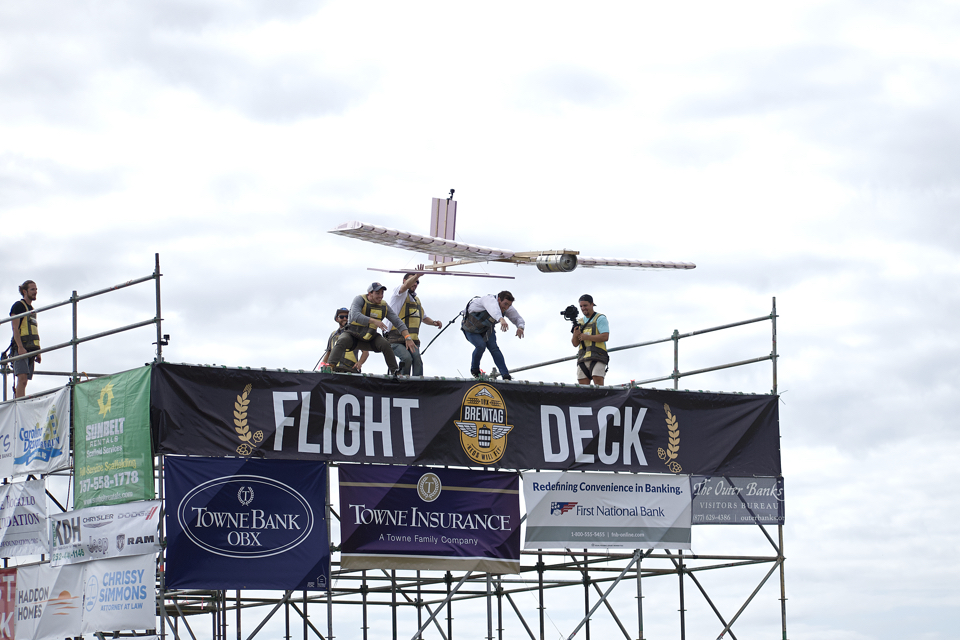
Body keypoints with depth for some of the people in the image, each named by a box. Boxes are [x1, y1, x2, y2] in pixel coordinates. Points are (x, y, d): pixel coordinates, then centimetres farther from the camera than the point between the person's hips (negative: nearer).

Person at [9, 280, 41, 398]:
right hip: (21, 347, -8)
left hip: (30, 349, 8)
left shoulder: (32, 309, 24)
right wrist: (20, 347, -20)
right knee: (22, 378, -19)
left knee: (24, 380, 3)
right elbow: (15, 328, -10)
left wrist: (37, 351, 19)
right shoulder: (18, 306, -1)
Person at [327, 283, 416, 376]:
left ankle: (394, 371, -12)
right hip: (352, 336, -3)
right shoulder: (359, 300, -15)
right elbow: (355, 316, -34)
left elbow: (398, 322, -4)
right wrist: (374, 321, -47)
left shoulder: (384, 306, -2)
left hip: (369, 339, 4)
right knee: (342, 341, -34)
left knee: (385, 344, -22)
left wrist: (408, 338, -19)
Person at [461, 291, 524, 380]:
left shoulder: (508, 308, -18)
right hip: (471, 330, -5)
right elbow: (494, 308, -63)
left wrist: (520, 327, -37)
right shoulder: (489, 300, -39)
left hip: (487, 329, 5)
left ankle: (506, 376, -20)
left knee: (493, 347, -15)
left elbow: (518, 319, -11)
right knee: (481, 345, -26)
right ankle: (474, 370, 1)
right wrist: (501, 319, -84)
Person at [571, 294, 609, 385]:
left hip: (597, 357, -6)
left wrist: (586, 337, -9)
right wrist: (575, 335, -4)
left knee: (598, 382, -20)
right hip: (583, 359, 6)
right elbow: (575, 344, 19)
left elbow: (605, 337, -9)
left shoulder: (600, 319, 5)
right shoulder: (580, 322, 22)